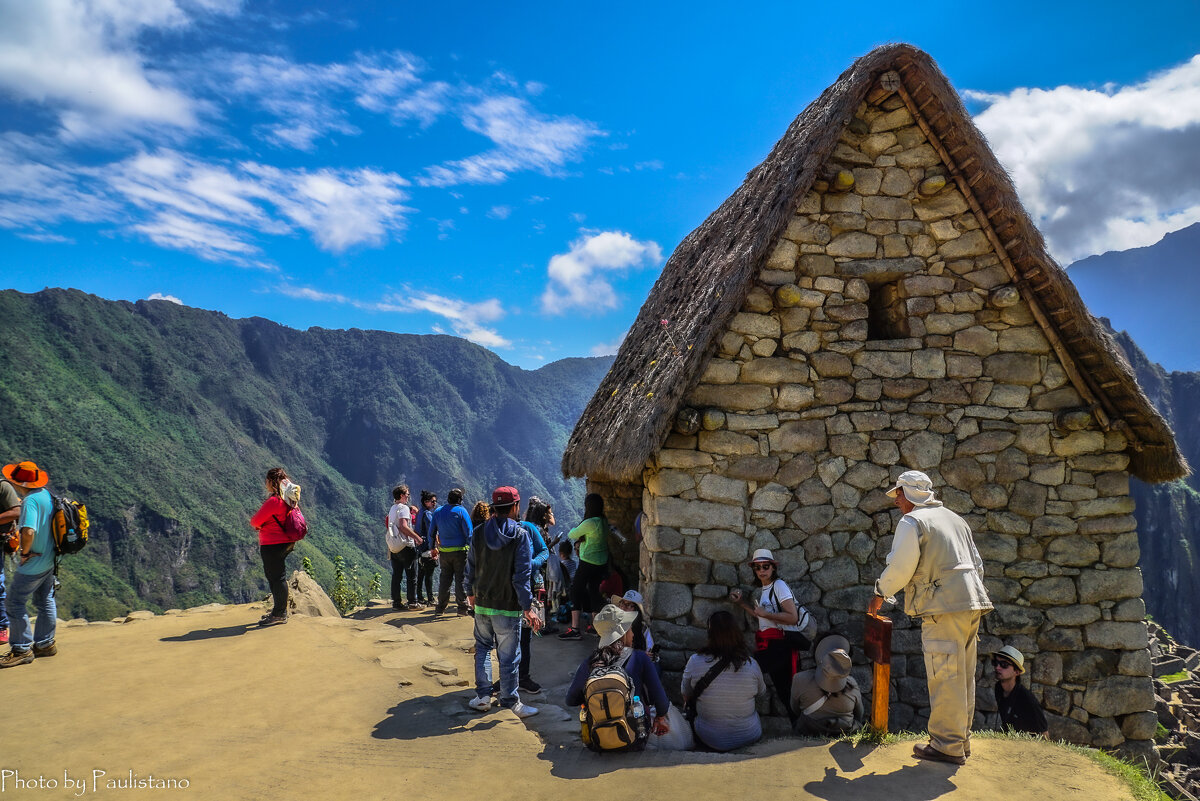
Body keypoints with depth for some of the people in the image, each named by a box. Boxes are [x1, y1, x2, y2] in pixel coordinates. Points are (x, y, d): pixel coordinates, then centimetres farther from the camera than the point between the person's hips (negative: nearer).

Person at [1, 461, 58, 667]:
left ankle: (22, 650, 4)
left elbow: (28, 531, -36)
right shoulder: (46, 494, 4)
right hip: (49, 559, 9)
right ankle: (44, 644, 27)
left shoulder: (30, 501, -24)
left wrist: (24, 552, -19)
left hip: (32, 564, -9)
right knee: (45, 602, 17)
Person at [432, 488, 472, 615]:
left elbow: (432, 532, 12)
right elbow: (468, 533, -11)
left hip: (444, 551, 4)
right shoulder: (461, 511, -8)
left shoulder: (438, 511, 6)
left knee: (444, 578, 13)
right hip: (460, 551, -4)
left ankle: (440, 606, 17)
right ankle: (462, 607, 4)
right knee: (461, 579, 2)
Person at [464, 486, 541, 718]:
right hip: (508, 606, -4)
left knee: (483, 648, 19)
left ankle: (483, 696, 20)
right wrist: (527, 607, -11)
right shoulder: (520, 535, -13)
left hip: (482, 603, 4)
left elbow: (471, 566, 8)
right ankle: (510, 701, 15)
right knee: (508, 655, 5)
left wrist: (471, 592, 23)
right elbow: (521, 575, -15)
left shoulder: (478, 532, -1)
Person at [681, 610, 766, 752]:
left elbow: (685, 696, 1)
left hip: (710, 740, -1)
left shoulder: (695, 662, -18)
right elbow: (762, 692, 6)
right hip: (750, 737, 1)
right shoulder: (751, 664, -15)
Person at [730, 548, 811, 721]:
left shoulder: (779, 585, -13)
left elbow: (793, 617, -22)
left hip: (781, 644, -10)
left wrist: (765, 613, -18)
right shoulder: (763, 589, 15)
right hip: (769, 644, 10)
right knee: (781, 689, 15)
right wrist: (741, 603, 20)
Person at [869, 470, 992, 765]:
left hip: (944, 607, -9)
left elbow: (900, 567, -10)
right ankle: (961, 739, 21)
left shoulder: (911, 521, -5)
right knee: (963, 675, 13)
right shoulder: (954, 518, 22)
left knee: (945, 677, -5)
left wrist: (880, 594, 4)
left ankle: (948, 746, -2)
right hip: (971, 602, 9)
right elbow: (977, 564, 24)